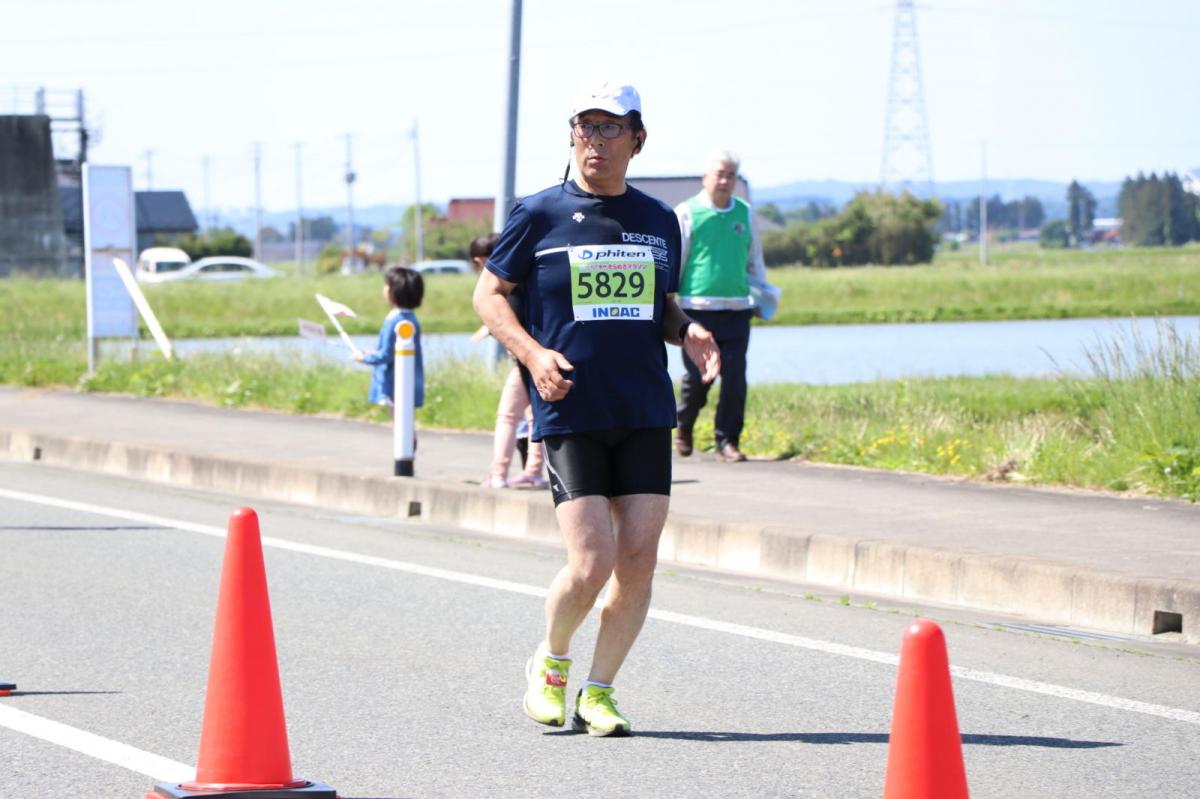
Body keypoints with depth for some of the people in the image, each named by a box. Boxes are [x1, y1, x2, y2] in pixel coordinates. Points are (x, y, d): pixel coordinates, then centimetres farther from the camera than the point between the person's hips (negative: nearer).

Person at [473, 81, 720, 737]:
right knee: (591, 563, -12)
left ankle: (599, 692, 13)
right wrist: (532, 352, -11)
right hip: (569, 413, -4)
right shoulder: (539, 215, 1)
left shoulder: (657, 221, 12)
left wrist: (688, 333, 0)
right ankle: (550, 661, 17)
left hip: (646, 414, 4)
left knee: (638, 561, -3)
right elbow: (488, 294, 5)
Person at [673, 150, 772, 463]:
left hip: (736, 310, 3)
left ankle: (727, 440, 5)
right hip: (697, 308, -3)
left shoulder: (745, 214, 14)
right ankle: (684, 428, 22)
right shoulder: (686, 213, 2)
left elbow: (755, 261, 26)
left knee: (735, 378, -4)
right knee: (697, 376, -3)